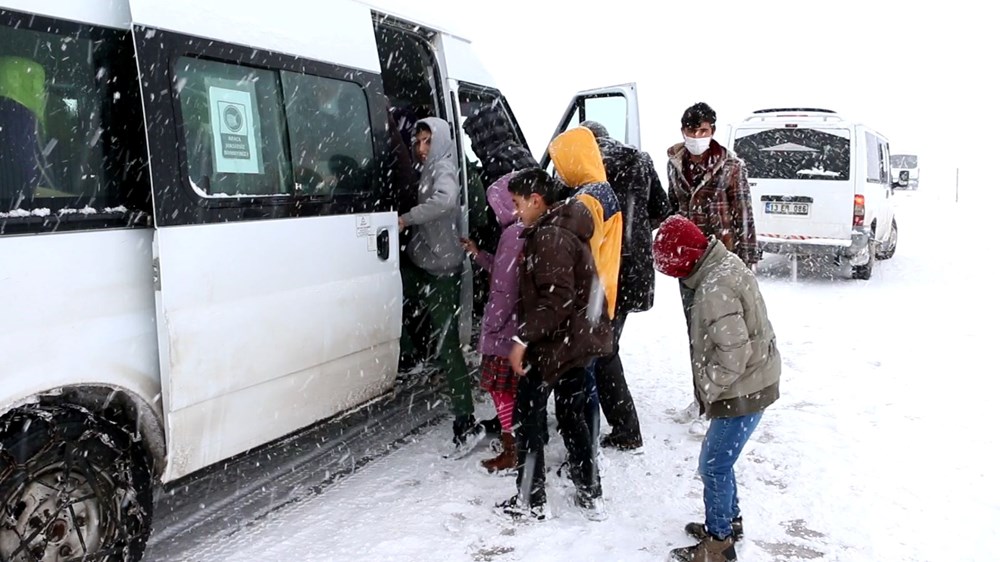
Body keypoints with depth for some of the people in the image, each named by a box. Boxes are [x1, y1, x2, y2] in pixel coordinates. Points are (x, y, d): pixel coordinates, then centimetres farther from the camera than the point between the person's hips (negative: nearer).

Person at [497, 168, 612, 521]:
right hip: (578, 341, 10)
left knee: (529, 417, 3)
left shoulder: (549, 236, -19)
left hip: (555, 345, -10)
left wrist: (523, 337, -24)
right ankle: (590, 495, 25)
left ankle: (530, 501, 13)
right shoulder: (563, 230, 13)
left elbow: (556, 299, -27)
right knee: (571, 415, 18)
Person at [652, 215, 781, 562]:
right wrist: (710, 388, 13)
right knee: (720, 461, 22)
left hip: (742, 390, -10)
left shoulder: (714, 289, -28)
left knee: (714, 466, 4)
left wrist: (706, 389, -13)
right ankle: (729, 521, 40)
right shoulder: (725, 262, 4)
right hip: (752, 382, 10)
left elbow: (734, 352, -29)